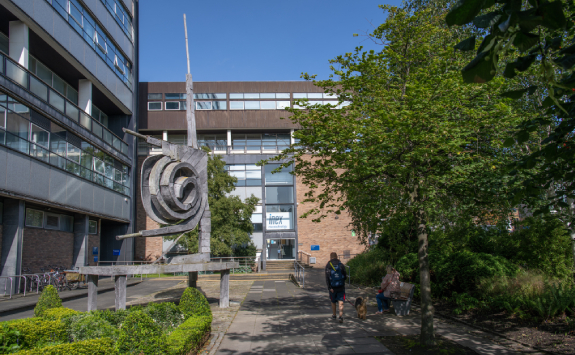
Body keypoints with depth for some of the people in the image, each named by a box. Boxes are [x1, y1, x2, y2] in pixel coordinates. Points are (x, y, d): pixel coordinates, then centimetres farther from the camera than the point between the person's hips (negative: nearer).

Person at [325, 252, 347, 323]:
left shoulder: (328, 265, -4)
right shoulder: (341, 265, 1)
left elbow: (327, 277, -12)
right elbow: (345, 276, 3)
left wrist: (329, 287, -12)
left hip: (332, 287, 0)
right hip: (341, 286, 0)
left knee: (333, 301, 17)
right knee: (341, 301, -2)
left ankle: (334, 315, 30)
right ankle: (341, 315, -19)